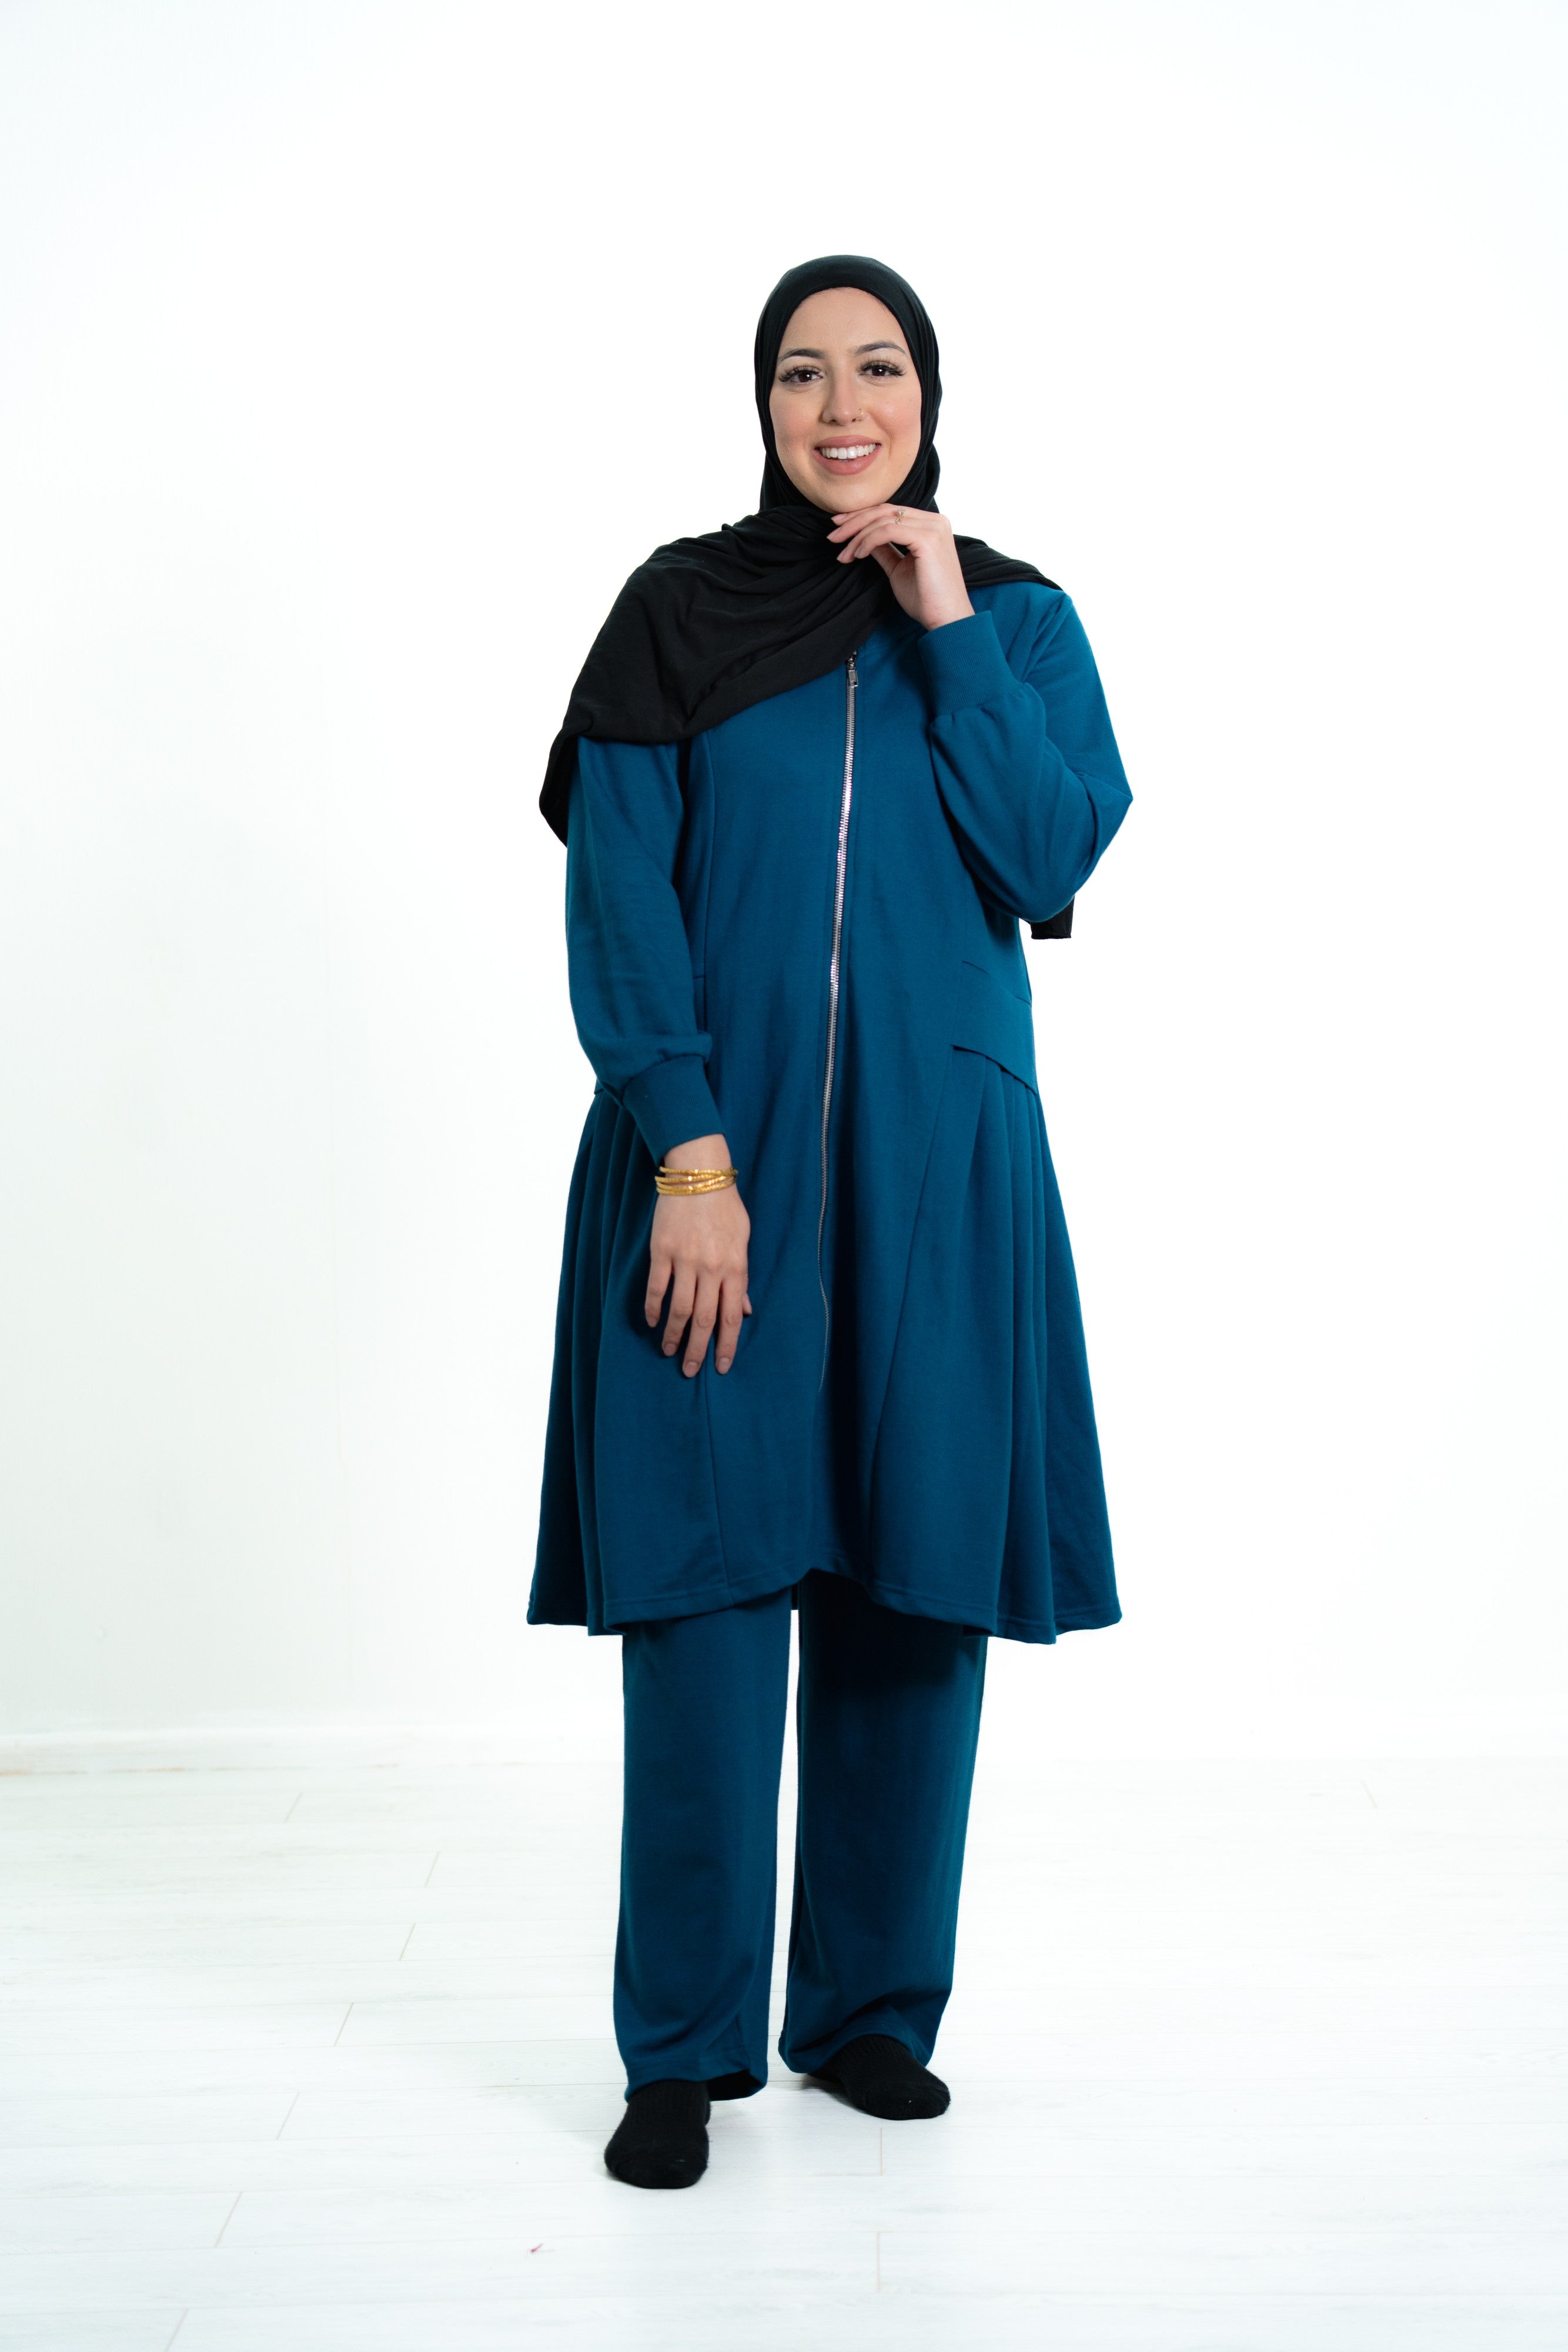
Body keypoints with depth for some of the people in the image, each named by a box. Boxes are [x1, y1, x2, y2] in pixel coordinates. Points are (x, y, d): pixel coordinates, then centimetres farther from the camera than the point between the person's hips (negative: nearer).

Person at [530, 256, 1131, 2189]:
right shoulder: (678, 611, 5)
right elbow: (616, 893, -4)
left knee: (911, 1584, 5)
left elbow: (1055, 859, -4)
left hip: (931, 1158, 2)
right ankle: (684, 2042, 10)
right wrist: (688, 1153, -14)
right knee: (704, 1576, -2)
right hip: (714, 1155, -1)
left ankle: (871, 2005, 21)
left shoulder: (1018, 617, 10)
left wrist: (950, 628, -7)